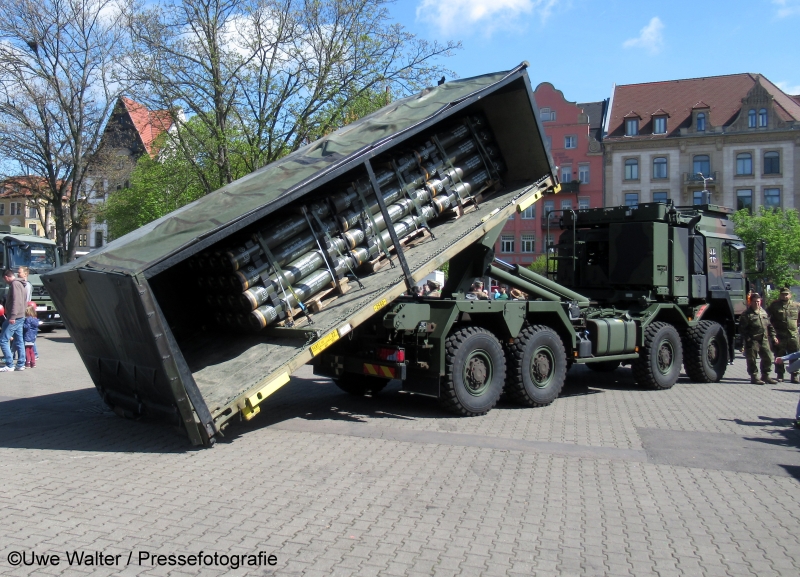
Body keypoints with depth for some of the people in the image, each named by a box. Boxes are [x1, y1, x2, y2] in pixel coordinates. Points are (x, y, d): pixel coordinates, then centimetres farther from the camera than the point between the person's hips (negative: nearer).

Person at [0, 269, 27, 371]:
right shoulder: (19, 284, 19)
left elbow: (16, 301, -22)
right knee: (19, 341, 10)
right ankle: (21, 364, 11)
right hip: (20, 318, 10)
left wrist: (12, 316, -27)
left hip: (14, 318, -10)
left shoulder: (15, 284, -11)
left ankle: (9, 365, -7)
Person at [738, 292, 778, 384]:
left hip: (764, 340, 6)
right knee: (752, 359, -1)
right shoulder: (746, 314, -6)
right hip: (753, 340, -6)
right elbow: (742, 329, -10)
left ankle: (765, 376, 21)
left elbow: (769, 326, 21)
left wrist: (773, 336, 13)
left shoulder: (763, 312, 15)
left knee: (768, 358, 9)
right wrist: (747, 339, -16)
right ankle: (754, 377, 8)